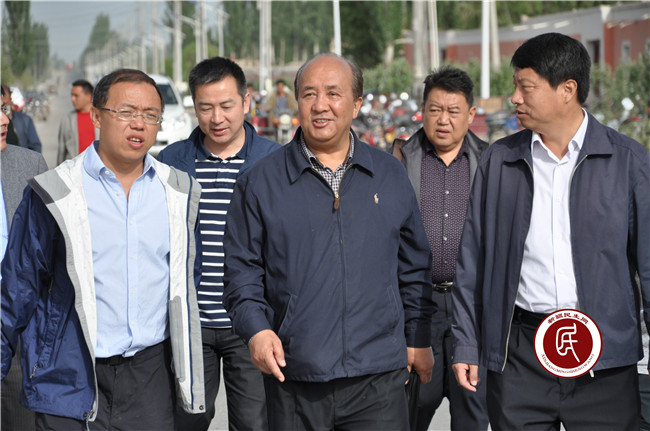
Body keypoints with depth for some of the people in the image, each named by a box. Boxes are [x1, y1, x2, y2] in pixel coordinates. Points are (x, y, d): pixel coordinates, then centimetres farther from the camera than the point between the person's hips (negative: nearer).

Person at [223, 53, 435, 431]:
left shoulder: (390, 175, 9)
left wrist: (419, 339, 14)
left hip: (378, 376, 1)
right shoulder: (261, 182, 3)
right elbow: (242, 269, 4)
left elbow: (414, 268, 16)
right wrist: (256, 328, -11)